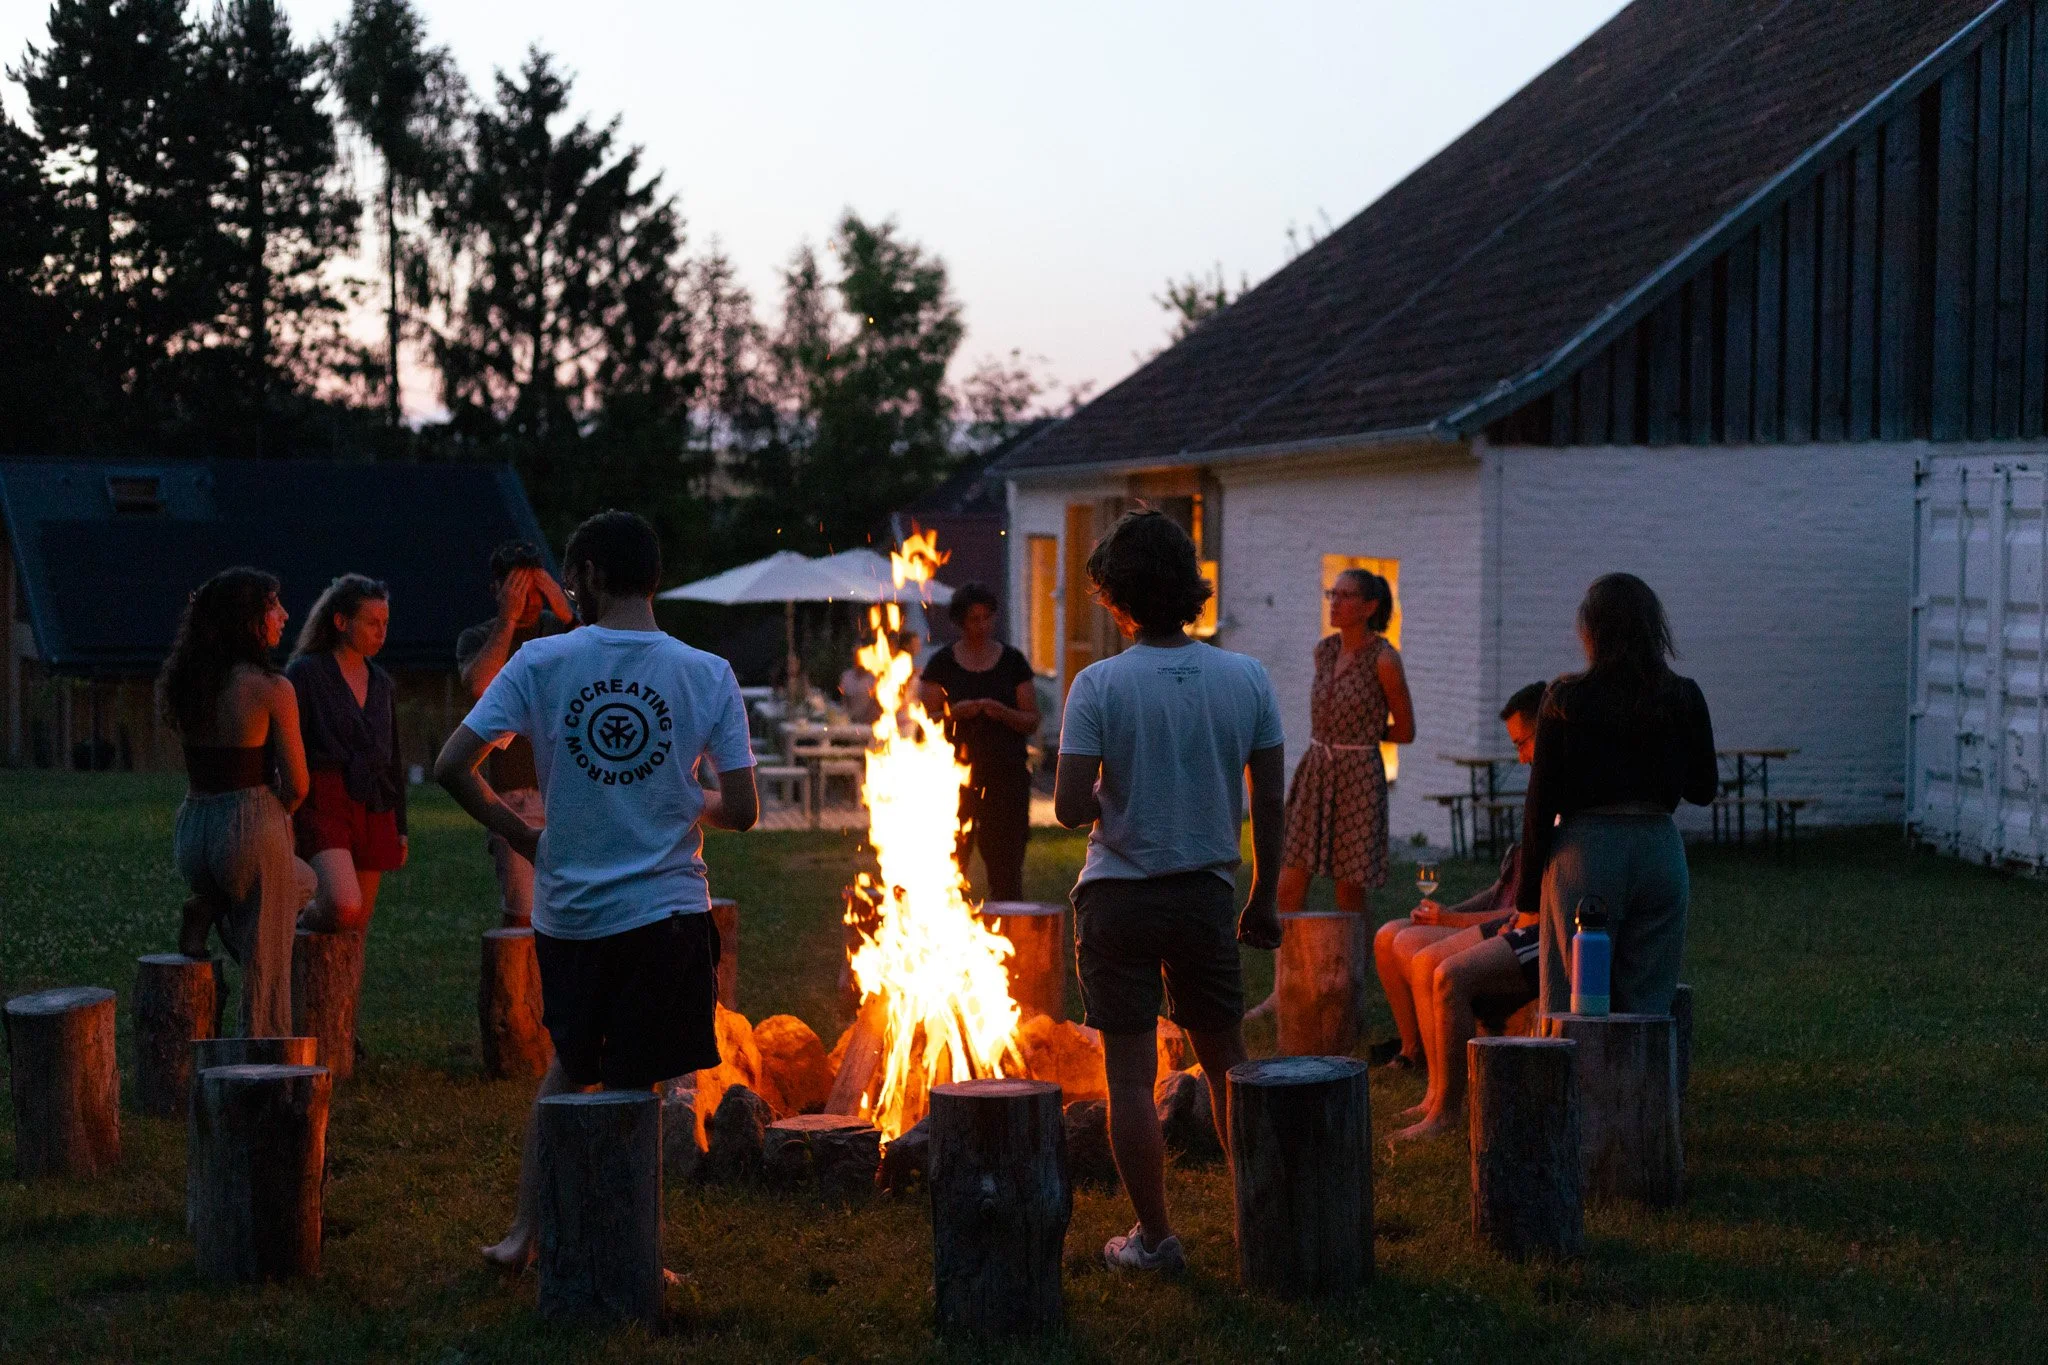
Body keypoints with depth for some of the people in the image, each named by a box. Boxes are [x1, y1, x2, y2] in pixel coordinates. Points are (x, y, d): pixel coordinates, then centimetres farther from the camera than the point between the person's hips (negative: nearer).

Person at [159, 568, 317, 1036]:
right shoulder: (271, 689, -14)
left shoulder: (186, 684, 4)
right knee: (266, 966, 7)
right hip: (253, 828, -6)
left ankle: (209, 910, 13)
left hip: (193, 830, 6)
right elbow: (296, 785, -10)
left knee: (303, 880, 34)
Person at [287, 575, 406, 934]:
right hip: (325, 804, -6)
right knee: (344, 907, -26)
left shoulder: (382, 684, 16)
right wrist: (285, 813, -13)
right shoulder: (305, 673, -3)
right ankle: (302, 928, 6)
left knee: (356, 929, 4)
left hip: (374, 809, 6)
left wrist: (400, 828, 20)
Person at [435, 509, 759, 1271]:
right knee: (627, 1090, 6)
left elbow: (452, 768, -7)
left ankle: (525, 1230, 20)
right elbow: (741, 811, -5)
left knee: (571, 1064, 22)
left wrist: (522, 837, 6)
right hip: (665, 912, -1)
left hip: (567, 913, 2)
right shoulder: (708, 676, -4)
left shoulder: (542, 663, -4)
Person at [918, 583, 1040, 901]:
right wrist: (956, 711, -14)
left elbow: (1032, 722, 7)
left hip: (1007, 775, 1)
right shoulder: (942, 663, 6)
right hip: (957, 774, 0)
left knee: (1006, 868, -1)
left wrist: (1002, 712, -12)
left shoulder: (1013, 660, 8)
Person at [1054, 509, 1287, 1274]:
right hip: (1207, 891, 3)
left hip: (1119, 895, -3)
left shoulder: (1100, 686, -12)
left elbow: (1070, 808, -17)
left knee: (1131, 1075, 5)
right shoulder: (1247, 679, -2)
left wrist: (1107, 798, 6)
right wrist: (1263, 902, 12)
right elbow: (1270, 803, 2)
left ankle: (1154, 1238, 10)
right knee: (1226, 1062, 17)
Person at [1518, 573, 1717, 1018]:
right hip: (1660, 850, 3)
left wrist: (1528, 892, 2)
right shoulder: (1684, 698, 0)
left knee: (1571, 1008, 3)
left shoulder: (1566, 699, -6)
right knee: (1649, 1004, 9)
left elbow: (1541, 800, -5)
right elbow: (1703, 790, 10)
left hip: (1583, 851, -3)